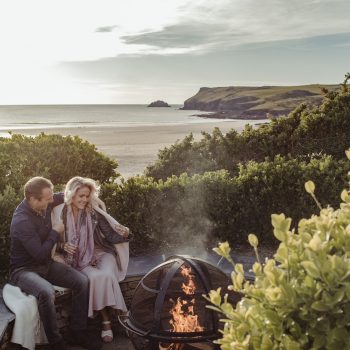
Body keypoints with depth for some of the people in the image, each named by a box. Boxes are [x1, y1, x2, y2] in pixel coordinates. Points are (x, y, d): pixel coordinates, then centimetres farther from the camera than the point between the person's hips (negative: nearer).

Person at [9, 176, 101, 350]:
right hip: (24, 269, -7)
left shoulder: (44, 203, -6)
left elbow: (63, 196, 17)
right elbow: (40, 253, -28)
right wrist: (55, 232, -16)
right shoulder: (21, 221, -29)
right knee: (47, 292, -38)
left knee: (82, 281, -12)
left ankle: (77, 332, 2)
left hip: (46, 264, 7)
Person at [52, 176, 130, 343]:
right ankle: (105, 319, -14)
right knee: (95, 277, -29)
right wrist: (63, 246, -19)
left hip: (98, 254, 0)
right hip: (77, 260, 0)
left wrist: (124, 234, -25)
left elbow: (110, 235, -5)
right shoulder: (60, 213, -6)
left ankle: (106, 319, -16)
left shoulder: (94, 212, -6)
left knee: (106, 275, -30)